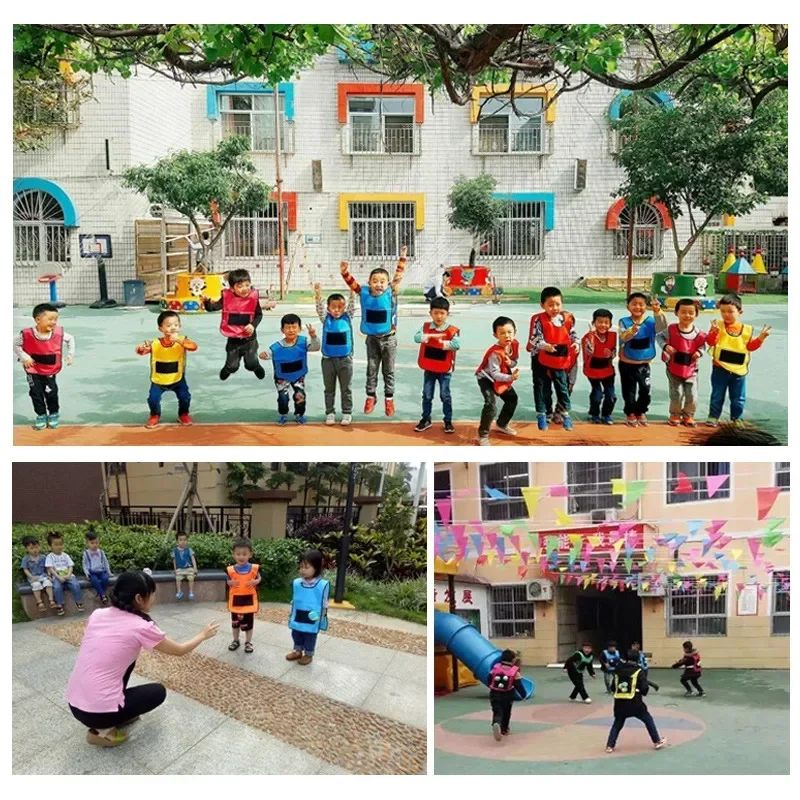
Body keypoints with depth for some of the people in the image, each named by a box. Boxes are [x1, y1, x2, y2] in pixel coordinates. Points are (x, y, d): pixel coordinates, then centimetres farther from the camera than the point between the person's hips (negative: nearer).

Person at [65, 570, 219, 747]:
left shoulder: (97, 614, 4)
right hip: (98, 711, -7)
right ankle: (102, 729, 5)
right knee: (158, 692, 18)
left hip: (74, 704, 7)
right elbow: (180, 650, 5)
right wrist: (203, 635, 24)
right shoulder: (141, 627, -10)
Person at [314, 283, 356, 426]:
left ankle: (347, 413, 17)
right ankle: (330, 412, 19)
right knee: (329, 389, 10)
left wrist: (352, 292, -24)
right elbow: (319, 308, -12)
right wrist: (318, 295, -28)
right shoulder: (326, 319, 1)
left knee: (346, 388, 8)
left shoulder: (347, 317, 2)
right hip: (328, 359, 1)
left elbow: (352, 305, -9)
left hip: (345, 359, -1)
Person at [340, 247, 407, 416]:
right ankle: (371, 396, 26)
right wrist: (344, 272, -20)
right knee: (371, 369, 13)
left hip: (389, 338, -2)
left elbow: (398, 276, -10)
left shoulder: (391, 292, -10)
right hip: (372, 339, 2)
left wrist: (402, 258, -15)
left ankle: (389, 399, 19)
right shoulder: (364, 293, -6)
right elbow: (352, 283, -4)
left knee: (388, 371, 10)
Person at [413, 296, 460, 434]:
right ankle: (426, 419, 23)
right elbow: (417, 337, -18)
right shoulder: (426, 327, -1)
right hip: (428, 369, 3)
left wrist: (442, 343, -24)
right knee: (427, 395, 10)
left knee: (445, 396, 4)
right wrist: (432, 336, -26)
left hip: (444, 370, -3)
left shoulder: (452, 330, -10)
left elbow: (457, 344, -24)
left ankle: (448, 421, 15)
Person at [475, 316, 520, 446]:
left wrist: (510, 363, -22)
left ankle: (502, 424, 42)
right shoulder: (495, 353, -35)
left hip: (503, 378, 8)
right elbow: (495, 374, -33)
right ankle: (483, 435, -11)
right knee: (491, 405, -23)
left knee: (512, 399, 20)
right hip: (487, 378, -8)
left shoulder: (515, 344, -13)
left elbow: (515, 360, 2)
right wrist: (511, 377, -45)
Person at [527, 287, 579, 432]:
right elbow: (534, 339, -23)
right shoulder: (538, 320, -18)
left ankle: (565, 413, 28)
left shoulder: (568, 318, -5)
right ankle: (541, 414, 23)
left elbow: (573, 334, 8)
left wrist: (576, 344, -11)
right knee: (542, 388, 9)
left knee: (562, 387, 13)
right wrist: (546, 346, -39)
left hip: (560, 360, 3)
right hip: (541, 360, -3)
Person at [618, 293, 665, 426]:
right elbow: (623, 337, -27)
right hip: (627, 363, -2)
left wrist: (657, 311, -40)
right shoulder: (624, 321, -12)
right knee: (629, 390, 9)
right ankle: (630, 413, 27)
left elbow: (663, 325, -24)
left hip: (644, 364, 2)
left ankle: (641, 412, 30)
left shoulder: (650, 321, -7)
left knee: (645, 390, 7)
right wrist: (632, 331, -48)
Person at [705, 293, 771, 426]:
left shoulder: (746, 329, 1)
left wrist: (761, 338, -7)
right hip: (720, 368, -2)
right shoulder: (718, 325, -6)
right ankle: (713, 417, 19)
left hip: (738, 370, 2)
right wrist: (714, 332, -31)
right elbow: (711, 342, -13)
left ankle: (737, 419, 24)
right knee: (717, 396, 8)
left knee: (738, 399, 11)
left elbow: (750, 346, 6)